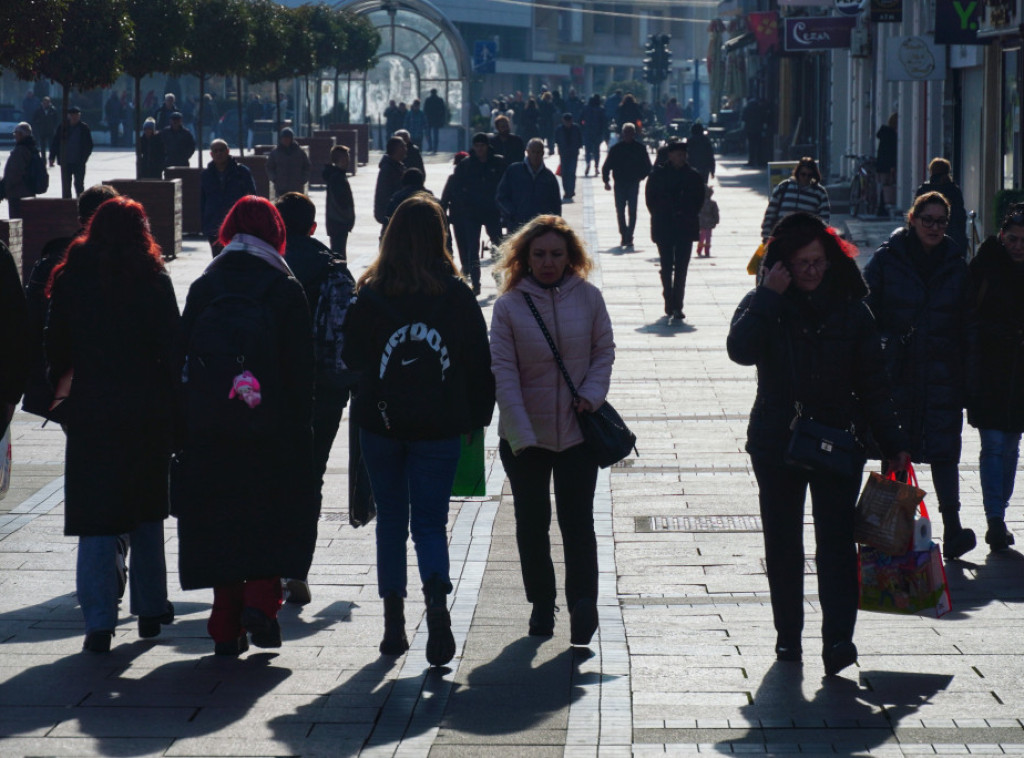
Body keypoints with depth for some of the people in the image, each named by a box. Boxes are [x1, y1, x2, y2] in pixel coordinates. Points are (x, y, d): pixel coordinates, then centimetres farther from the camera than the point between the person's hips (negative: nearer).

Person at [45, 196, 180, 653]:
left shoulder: (69, 280, -2)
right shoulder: (153, 282, -5)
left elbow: (55, 347, 3)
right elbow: (172, 350, -6)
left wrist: (64, 392, 16)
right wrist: (176, 407, -2)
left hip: (90, 410, 0)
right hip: (147, 412, 0)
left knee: (96, 519, 1)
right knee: (147, 514, 16)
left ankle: (99, 622, -6)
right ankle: (150, 608, 22)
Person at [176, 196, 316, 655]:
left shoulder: (204, 287, 5)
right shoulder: (286, 290, -2)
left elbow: (181, 358, 5)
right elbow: (301, 370, -4)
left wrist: (181, 427, 9)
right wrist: (301, 427, 2)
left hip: (208, 427, 2)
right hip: (270, 427, -2)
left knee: (218, 517, 8)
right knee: (276, 513, 12)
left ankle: (226, 628, 7)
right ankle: (260, 599, -8)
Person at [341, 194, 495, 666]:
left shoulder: (371, 296, -7)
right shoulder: (457, 295, -5)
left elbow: (351, 358, -2)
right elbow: (480, 363, -1)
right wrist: (477, 418, 10)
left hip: (381, 424, 0)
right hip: (440, 428, 0)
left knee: (391, 519, 12)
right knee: (430, 521, 5)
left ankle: (394, 625, 13)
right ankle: (437, 598, -22)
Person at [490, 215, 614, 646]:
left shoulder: (587, 298, -3)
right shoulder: (509, 305, -7)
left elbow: (604, 351, 7)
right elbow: (503, 371, -8)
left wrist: (592, 393, -11)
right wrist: (519, 432, -14)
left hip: (578, 432, 0)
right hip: (525, 436, 0)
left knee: (577, 521, -3)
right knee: (532, 523, 9)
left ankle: (582, 606, -3)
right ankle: (541, 605, 22)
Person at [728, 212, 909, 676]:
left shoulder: (851, 310, 4)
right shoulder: (764, 306, 1)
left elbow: (873, 382, 6)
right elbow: (740, 350, -19)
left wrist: (891, 443, 2)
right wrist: (770, 296, -19)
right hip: (777, 442, 1)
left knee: (836, 540, -11)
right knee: (782, 545, 8)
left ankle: (838, 639, -18)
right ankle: (788, 635, 18)